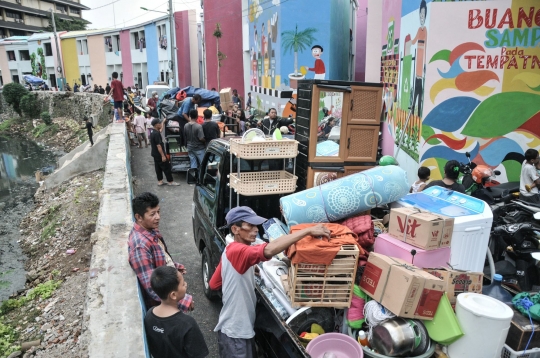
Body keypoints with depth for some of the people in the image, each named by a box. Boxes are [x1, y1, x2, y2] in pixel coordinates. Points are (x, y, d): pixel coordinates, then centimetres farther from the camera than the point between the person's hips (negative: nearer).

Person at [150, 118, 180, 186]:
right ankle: (170, 181, 8)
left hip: (155, 154, 10)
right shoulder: (156, 134, -25)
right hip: (159, 154, -10)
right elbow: (158, 146, -26)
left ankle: (160, 181, 21)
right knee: (166, 167, 1)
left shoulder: (152, 131, 5)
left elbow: (159, 131, 29)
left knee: (158, 167, 14)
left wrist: (163, 123, 29)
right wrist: (163, 155, -23)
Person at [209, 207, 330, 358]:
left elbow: (214, 284, 13)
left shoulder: (232, 251, 6)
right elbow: (269, 250, -46)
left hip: (241, 328, 10)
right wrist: (308, 230, -43)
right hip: (234, 332, -10)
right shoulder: (236, 251, -26)